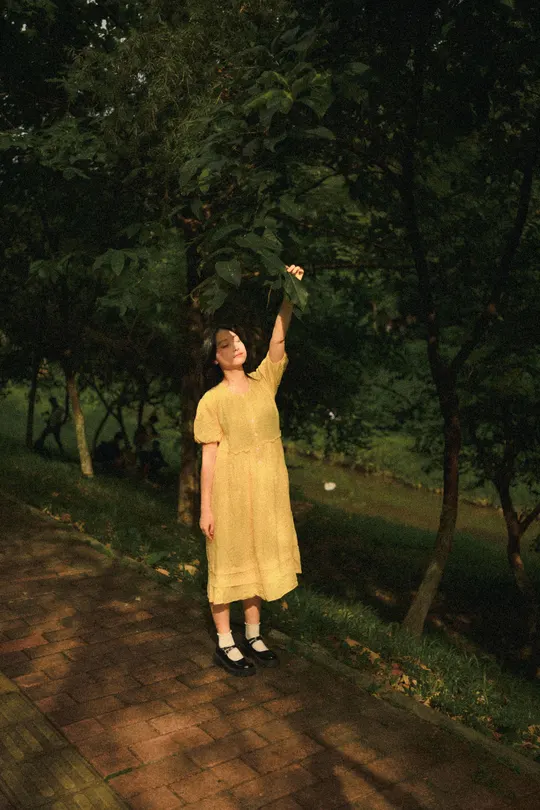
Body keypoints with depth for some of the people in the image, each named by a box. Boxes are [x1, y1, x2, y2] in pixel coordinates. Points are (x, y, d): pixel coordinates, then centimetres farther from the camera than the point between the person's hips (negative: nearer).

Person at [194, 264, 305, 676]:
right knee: (227, 562, 5)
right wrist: (206, 506, -11)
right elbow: (209, 455, -9)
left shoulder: (263, 383, 6)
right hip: (230, 490, -5)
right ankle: (225, 644, 18)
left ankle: (253, 637, 29)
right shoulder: (212, 401, -6)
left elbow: (279, 340, -7)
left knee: (258, 558, 14)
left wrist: (289, 295, -17)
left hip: (267, 491, 5)